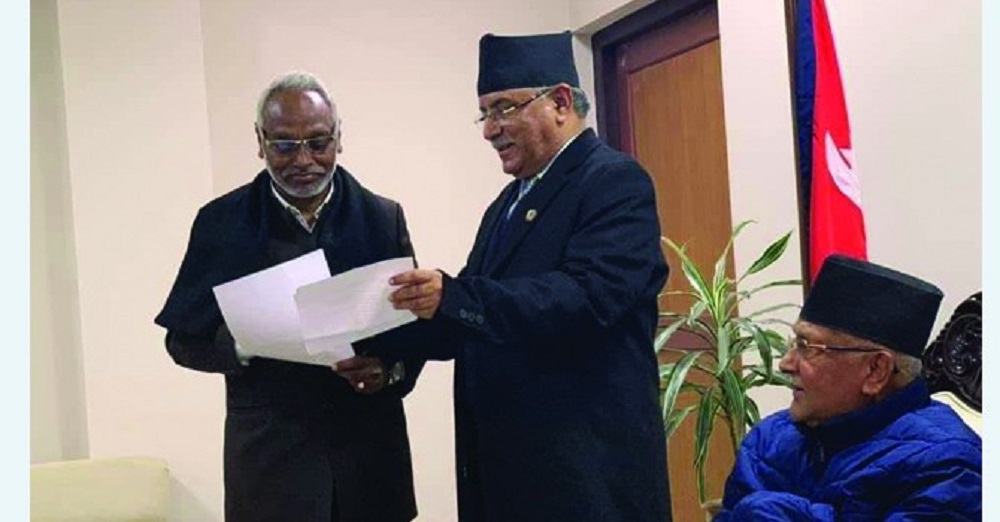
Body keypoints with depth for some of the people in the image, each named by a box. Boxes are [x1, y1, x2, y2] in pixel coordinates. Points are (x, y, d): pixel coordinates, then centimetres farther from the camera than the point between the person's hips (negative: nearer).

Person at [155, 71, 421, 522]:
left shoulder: (382, 218, 3)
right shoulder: (222, 222, -1)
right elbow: (184, 339, 2)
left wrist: (391, 370, -15)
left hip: (371, 442, 2)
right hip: (269, 449, -1)